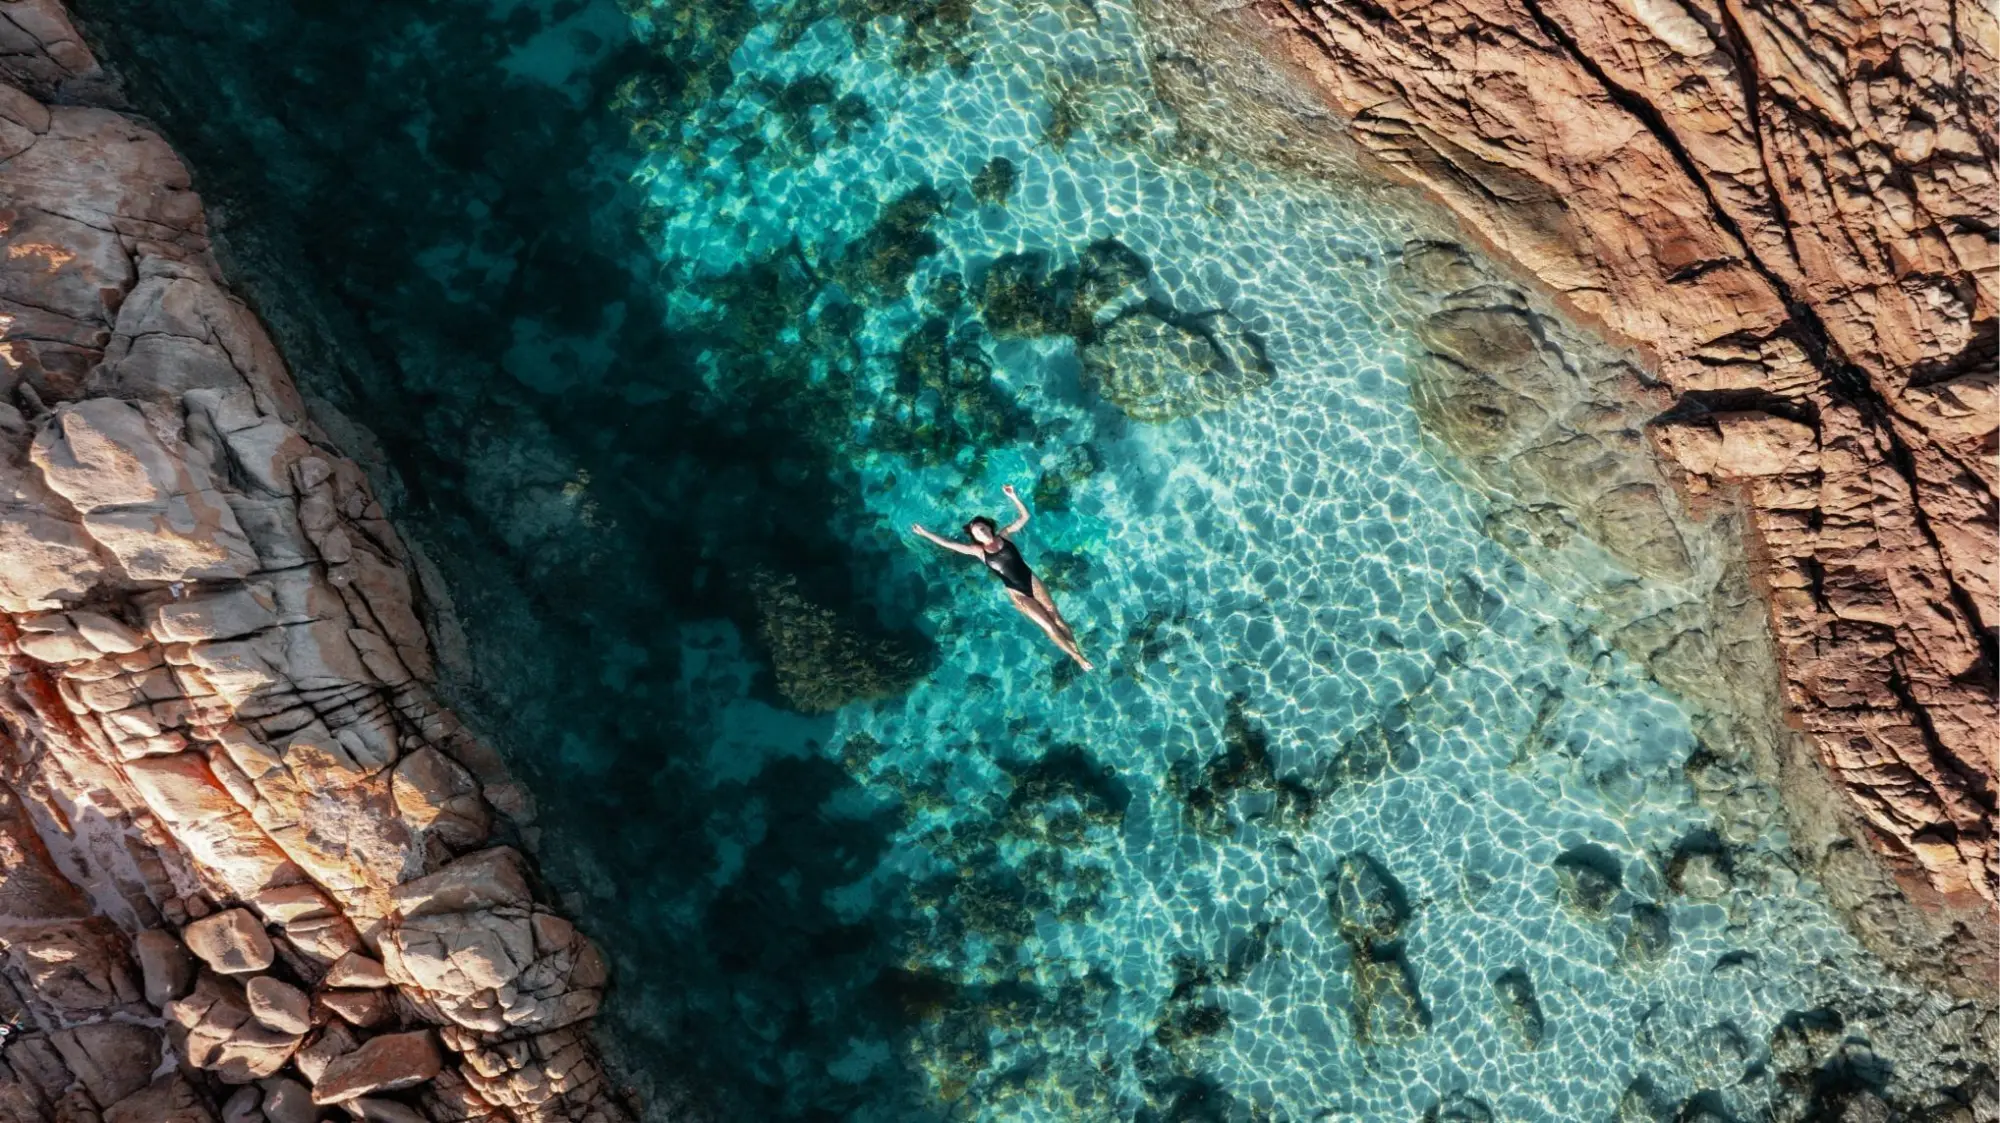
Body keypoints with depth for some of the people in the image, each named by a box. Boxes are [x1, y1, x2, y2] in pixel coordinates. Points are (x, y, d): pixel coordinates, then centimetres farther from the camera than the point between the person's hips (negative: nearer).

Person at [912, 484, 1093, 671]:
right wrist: (925, 533, -10)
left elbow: (1025, 517, -2)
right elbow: (948, 543, -6)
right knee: (1048, 625, -1)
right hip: (1017, 595, -1)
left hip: (1032, 582, 1)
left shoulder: (1005, 535, 1)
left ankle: (1077, 651, 9)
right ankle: (1076, 657, 8)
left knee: (1057, 618, -1)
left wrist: (1014, 497, -15)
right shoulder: (978, 551, -2)